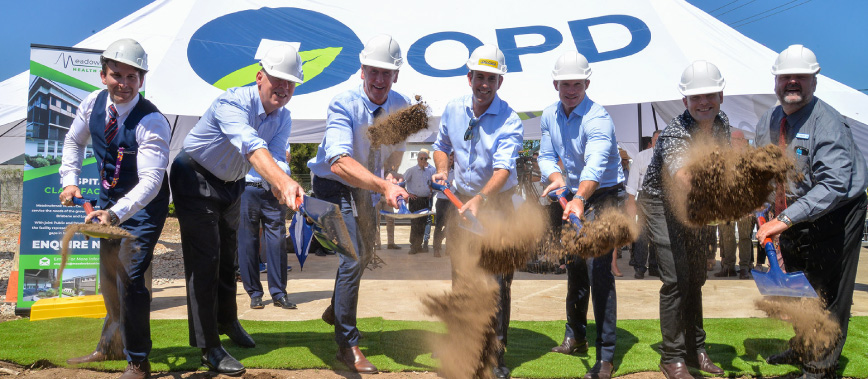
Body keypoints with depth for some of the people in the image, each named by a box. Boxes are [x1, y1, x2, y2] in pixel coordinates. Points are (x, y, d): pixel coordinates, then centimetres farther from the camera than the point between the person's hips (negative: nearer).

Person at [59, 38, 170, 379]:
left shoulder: (152, 122, -29)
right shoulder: (93, 103, -10)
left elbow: (150, 181, -36)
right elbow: (74, 141, 10)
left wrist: (115, 214, -48)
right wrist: (70, 180, -2)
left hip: (144, 204, -7)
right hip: (110, 197, 7)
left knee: (130, 277, -14)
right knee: (109, 274, 19)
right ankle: (109, 345, 42)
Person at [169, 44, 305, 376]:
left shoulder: (282, 118, -8)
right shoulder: (232, 103, -32)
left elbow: (275, 156, -24)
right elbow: (252, 146, -50)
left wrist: (280, 187, -47)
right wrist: (284, 180, -66)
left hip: (231, 184, 7)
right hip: (195, 178, -7)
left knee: (228, 256, 20)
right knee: (205, 259, -10)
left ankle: (227, 321, 41)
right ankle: (209, 348, -2)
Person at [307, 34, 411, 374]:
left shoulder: (401, 107, -11)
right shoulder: (343, 105, -29)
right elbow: (340, 162, -45)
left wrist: (388, 182, -10)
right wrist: (384, 185, -57)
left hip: (366, 189, 7)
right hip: (334, 185, -7)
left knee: (365, 253, 23)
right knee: (353, 257, -17)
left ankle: (335, 311, 51)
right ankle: (347, 345, 0)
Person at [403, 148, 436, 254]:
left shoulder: (431, 170, 8)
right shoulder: (411, 170, -3)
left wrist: (431, 192, 13)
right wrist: (407, 193, -6)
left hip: (426, 199, 4)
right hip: (415, 200, -4)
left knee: (423, 223, 7)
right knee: (415, 223, -6)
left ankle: (418, 245, 17)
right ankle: (413, 246, 0)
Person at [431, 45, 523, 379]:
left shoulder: (510, 121, -16)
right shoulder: (453, 109, 0)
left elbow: (503, 168, -29)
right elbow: (442, 145, 17)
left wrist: (481, 199, -45)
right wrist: (442, 170, -4)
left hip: (496, 201, -4)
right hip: (462, 200, 4)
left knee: (497, 278, -7)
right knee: (460, 271, 9)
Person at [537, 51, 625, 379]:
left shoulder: (597, 118, -25)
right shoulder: (549, 116, -1)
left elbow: (595, 164, -40)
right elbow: (546, 155, -1)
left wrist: (580, 199, -57)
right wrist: (556, 177, -24)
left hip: (604, 196, -7)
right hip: (574, 196, 7)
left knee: (599, 271, -15)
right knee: (574, 267, 17)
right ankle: (575, 337, 34)